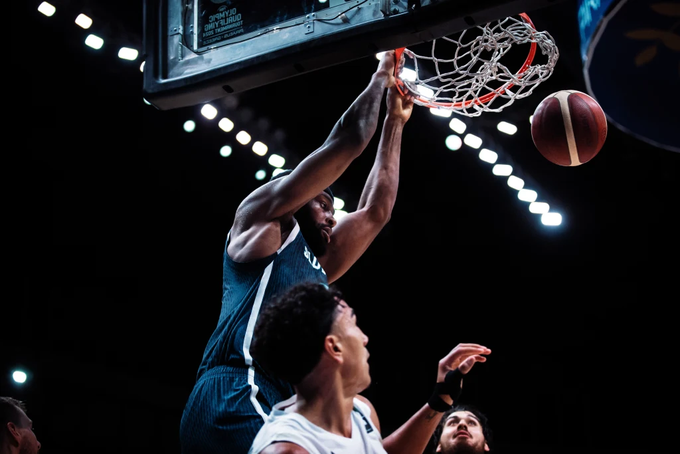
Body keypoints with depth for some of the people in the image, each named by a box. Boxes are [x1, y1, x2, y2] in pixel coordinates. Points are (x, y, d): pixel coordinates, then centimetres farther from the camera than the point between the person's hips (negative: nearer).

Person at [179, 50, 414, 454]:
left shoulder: (315, 267, 35)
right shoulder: (261, 222, 15)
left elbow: (376, 211, 42)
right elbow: (348, 139, 14)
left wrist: (395, 122, 48)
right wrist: (381, 77, 30)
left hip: (282, 407, 9)